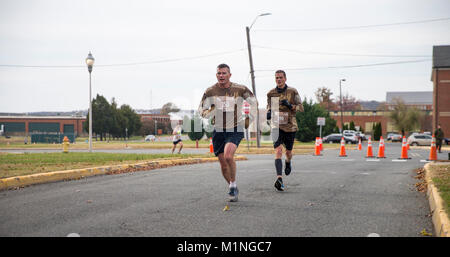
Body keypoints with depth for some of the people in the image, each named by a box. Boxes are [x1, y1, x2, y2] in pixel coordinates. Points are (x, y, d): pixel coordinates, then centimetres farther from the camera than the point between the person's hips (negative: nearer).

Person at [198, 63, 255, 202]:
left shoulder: (240, 89, -6)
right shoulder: (210, 91, -4)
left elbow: (254, 102, 9)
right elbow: (201, 110, 2)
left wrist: (248, 118, 1)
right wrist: (209, 112, -20)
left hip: (236, 130, -3)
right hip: (218, 131, 3)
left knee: (228, 156, -26)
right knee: (223, 164, 5)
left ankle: (233, 185, -7)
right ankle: (233, 189, 27)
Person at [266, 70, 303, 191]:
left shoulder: (293, 92, -1)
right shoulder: (271, 93, 4)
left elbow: (301, 108, 1)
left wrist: (290, 105, -17)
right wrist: (268, 113, -3)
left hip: (290, 126, 0)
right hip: (276, 126, 0)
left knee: (288, 151, 14)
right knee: (278, 151, -17)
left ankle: (288, 163, 52)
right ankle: (279, 179, -27)